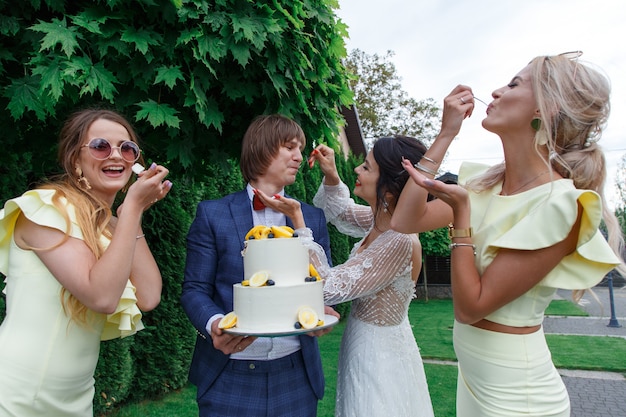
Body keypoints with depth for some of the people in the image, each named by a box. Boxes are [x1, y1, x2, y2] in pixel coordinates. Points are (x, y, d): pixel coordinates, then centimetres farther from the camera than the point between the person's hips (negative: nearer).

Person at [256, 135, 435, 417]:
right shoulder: (382, 218, -7)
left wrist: (297, 220, -24)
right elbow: (341, 212, 13)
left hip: (378, 353, -8)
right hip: (366, 345, 8)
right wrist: (331, 175, -6)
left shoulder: (400, 242, -30)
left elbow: (330, 288, -26)